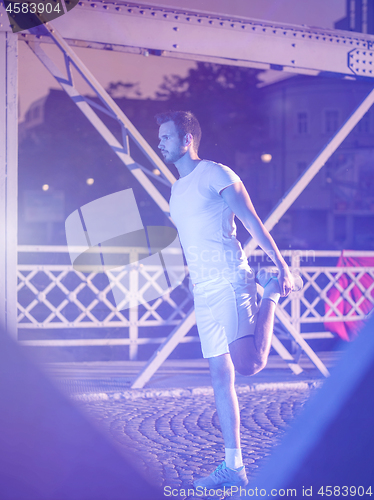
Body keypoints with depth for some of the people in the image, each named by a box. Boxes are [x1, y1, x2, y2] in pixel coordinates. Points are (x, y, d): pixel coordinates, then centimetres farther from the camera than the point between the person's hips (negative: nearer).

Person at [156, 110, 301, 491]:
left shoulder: (215, 174, -2)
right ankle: (233, 467, 10)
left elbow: (253, 222, -6)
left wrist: (282, 267, -11)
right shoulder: (177, 190, 20)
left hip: (229, 282, -7)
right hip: (202, 291, 7)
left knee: (246, 364, -22)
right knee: (220, 376, 6)